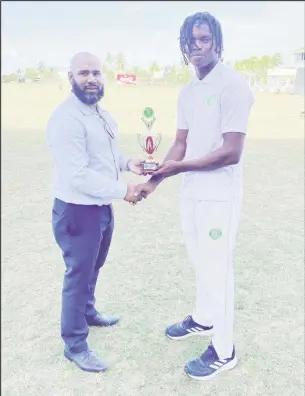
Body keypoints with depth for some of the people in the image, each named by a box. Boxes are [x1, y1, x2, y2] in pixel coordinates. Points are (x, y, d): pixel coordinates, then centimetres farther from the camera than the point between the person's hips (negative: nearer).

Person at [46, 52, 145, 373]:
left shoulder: (100, 112, 9)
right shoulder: (66, 118, -22)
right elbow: (78, 175, -28)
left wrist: (127, 163, 1)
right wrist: (123, 190, -23)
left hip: (101, 207, 9)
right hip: (77, 211, -9)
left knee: (93, 268, 26)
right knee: (78, 274, 4)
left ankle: (88, 313, 50)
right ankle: (75, 345, 21)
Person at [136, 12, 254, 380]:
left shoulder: (232, 84, -15)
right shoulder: (187, 91, 9)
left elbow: (231, 152, -21)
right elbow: (180, 144, 10)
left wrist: (181, 167, -17)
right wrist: (155, 179, 0)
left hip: (220, 195, -7)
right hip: (191, 192, 8)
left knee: (217, 267, 2)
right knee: (200, 261, 21)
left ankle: (223, 351, 18)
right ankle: (203, 318, 43)